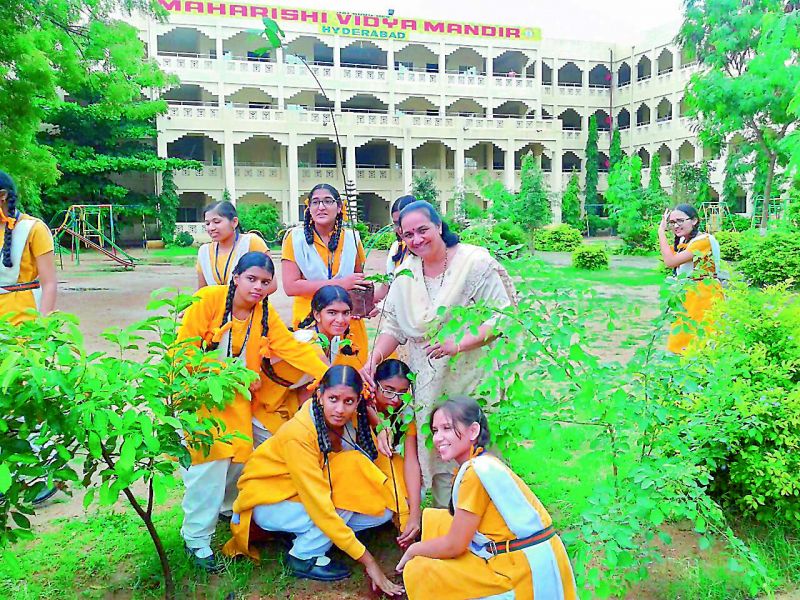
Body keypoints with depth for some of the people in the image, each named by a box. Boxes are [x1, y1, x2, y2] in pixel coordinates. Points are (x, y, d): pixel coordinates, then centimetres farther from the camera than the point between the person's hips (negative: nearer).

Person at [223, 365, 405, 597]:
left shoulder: (349, 420, -15)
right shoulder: (298, 434, -32)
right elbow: (320, 506, -34)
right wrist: (367, 561, -32)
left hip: (309, 492, 6)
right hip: (268, 500, -6)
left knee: (382, 511, -13)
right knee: (345, 502, -30)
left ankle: (304, 534, 3)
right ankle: (303, 557, -5)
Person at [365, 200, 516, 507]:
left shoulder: (475, 263, -12)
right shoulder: (406, 272, 7)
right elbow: (393, 325, 7)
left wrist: (458, 344, -26)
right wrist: (374, 359, -9)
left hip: (472, 381, -5)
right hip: (428, 387, 5)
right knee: (436, 456, 10)